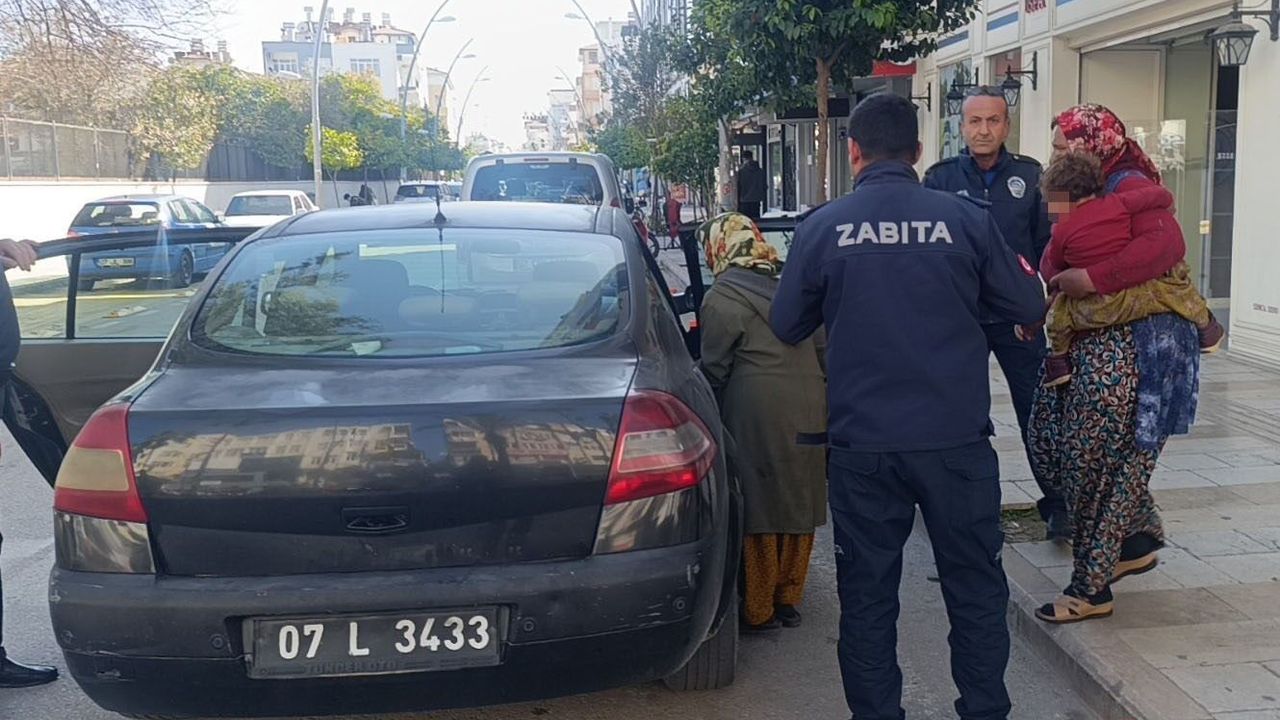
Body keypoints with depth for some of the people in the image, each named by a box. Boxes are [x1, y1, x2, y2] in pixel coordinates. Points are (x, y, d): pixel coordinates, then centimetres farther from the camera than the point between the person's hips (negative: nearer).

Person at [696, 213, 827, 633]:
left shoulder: (720, 300, -4)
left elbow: (714, 372, -3)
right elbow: (823, 353, 15)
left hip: (757, 417, -6)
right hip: (808, 414, 6)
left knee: (759, 510, 3)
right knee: (800, 504, 15)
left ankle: (759, 611, 11)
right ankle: (788, 599, 25)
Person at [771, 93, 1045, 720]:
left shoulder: (822, 228, -4)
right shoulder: (964, 218, -5)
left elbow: (786, 327, 5)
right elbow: (1028, 307, 3)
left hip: (862, 445, 0)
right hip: (955, 439, 0)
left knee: (867, 594, 12)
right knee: (975, 587, 14)